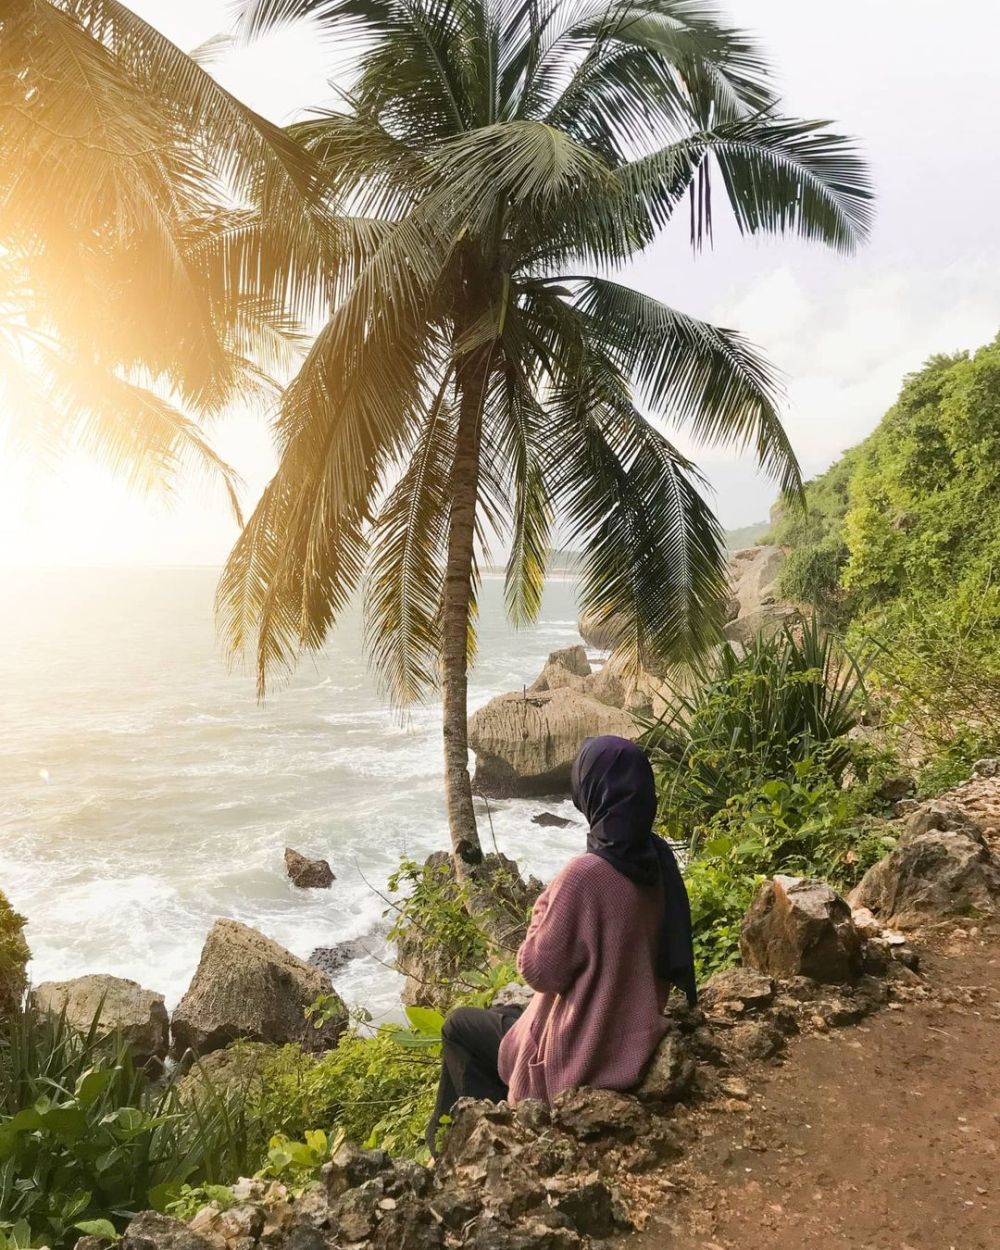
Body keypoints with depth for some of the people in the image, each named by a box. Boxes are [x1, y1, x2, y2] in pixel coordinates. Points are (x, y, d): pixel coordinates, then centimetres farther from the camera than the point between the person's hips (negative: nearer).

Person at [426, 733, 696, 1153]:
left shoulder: (585, 874, -30)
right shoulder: (658, 858, -6)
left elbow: (540, 970, -20)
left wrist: (542, 910, -7)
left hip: (586, 1055, -7)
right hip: (637, 1037, 7)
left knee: (460, 1026, 15)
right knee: (500, 1015, 28)